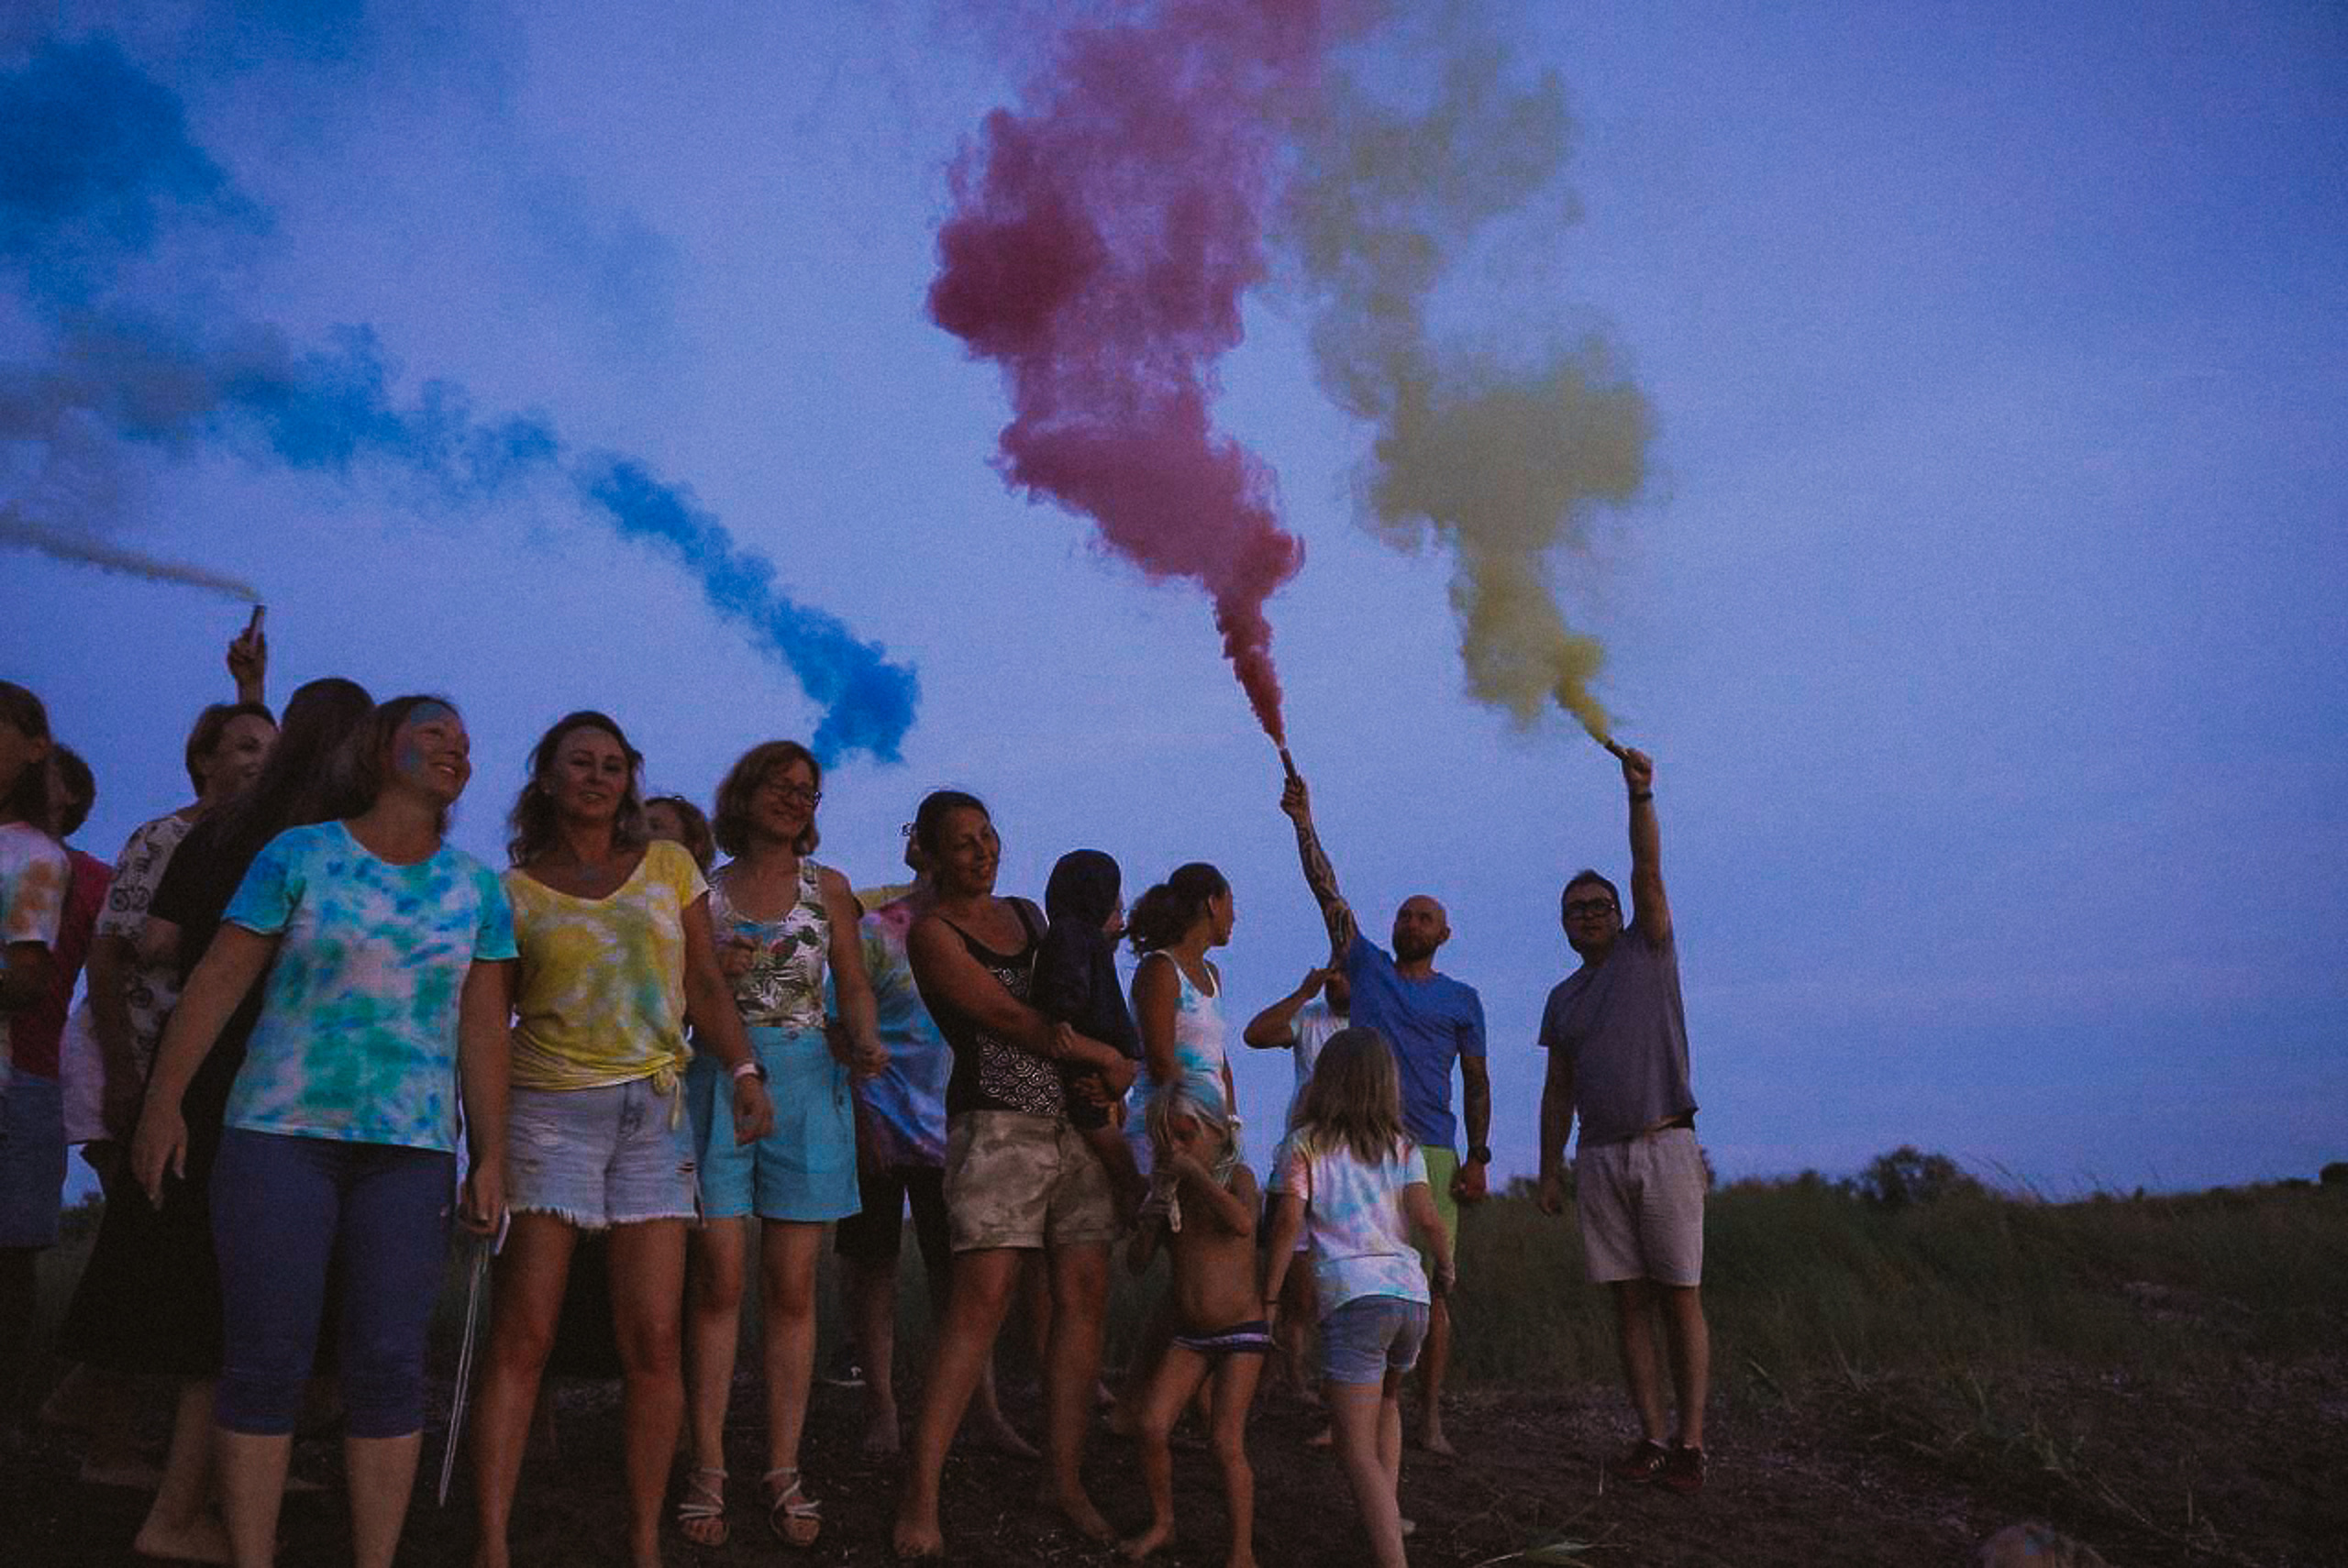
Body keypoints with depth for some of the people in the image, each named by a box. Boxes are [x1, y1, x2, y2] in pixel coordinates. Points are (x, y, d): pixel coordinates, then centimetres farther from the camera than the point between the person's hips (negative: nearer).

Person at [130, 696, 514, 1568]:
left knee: (389, 1367, 1)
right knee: (266, 1362, 0)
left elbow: (483, 1029, 8)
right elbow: (219, 980, 1)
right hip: (280, 1133, -2)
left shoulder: (477, 888, 9)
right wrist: (163, 1100, -5)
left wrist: (489, 1156, 4)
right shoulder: (300, 855, 3)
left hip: (412, 1150, 2)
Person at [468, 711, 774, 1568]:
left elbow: (705, 983, 9)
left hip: (655, 1111, 2)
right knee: (522, 1337, -5)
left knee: (653, 1342, -1)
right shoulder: (514, 890, 6)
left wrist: (744, 1070, -6)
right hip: (549, 1109, -1)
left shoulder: (668, 864, 11)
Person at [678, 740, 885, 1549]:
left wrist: (865, 1040, -12)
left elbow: (854, 984, 7)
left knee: (792, 1287, 1)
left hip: (805, 1084, 1)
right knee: (719, 1279, -6)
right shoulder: (704, 889, 9)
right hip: (719, 1081, -1)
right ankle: (708, 1471, 1)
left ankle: (783, 1471, 6)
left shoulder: (826, 887, 11)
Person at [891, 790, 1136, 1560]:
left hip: (1075, 1118, 7)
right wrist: (1108, 1058, -4)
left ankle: (1065, 1478, 10)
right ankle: (920, 1494, -11)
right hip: (999, 1122, -6)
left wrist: (1071, 1038, -1)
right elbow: (1005, 1016, -10)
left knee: (1083, 1296, 1)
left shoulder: (1028, 914, 17)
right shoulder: (933, 932, -3)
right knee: (982, 1300, -15)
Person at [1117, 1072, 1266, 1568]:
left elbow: (1243, 1222, -33)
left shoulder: (1235, 1175, -9)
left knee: (1226, 1442, -10)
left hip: (1241, 1331, -5)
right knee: (1151, 1425, -6)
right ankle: (1161, 1523, 16)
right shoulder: (1170, 1190, 6)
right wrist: (1151, 1220, -10)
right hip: (1189, 1333, 5)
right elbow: (1139, 1263, 7)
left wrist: (1195, 1172, -28)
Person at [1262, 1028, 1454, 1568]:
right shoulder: (1402, 1146, 12)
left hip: (1351, 1297, -4)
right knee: (1386, 1402, 32)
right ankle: (1389, 1515, 27)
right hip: (1411, 1292, 5)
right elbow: (1428, 1219, 0)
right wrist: (1446, 1269, 17)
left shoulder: (1307, 1144, 5)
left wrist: (1269, 1296, 3)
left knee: (1357, 1449, -6)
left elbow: (1288, 1223, -4)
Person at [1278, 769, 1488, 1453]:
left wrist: (1478, 1158, 1)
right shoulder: (1366, 967, 13)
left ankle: (1430, 1419, 2)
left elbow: (1476, 1082, 11)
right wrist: (1304, 824, -2)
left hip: (1432, 1154, -1)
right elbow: (1327, 891, 6)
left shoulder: (1462, 1000, 12)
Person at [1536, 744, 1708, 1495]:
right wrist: (1549, 1169, 9)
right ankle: (1652, 1437, 10)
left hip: (1666, 1147, -4)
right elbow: (1558, 1092, 16)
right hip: (1599, 1159, 4)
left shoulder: (1648, 952, 6)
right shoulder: (1562, 999, 16)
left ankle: (1690, 1444, 0)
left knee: (1680, 1298, -3)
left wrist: (1640, 793, -20)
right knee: (1629, 1300, 5)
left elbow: (1649, 871, -9)